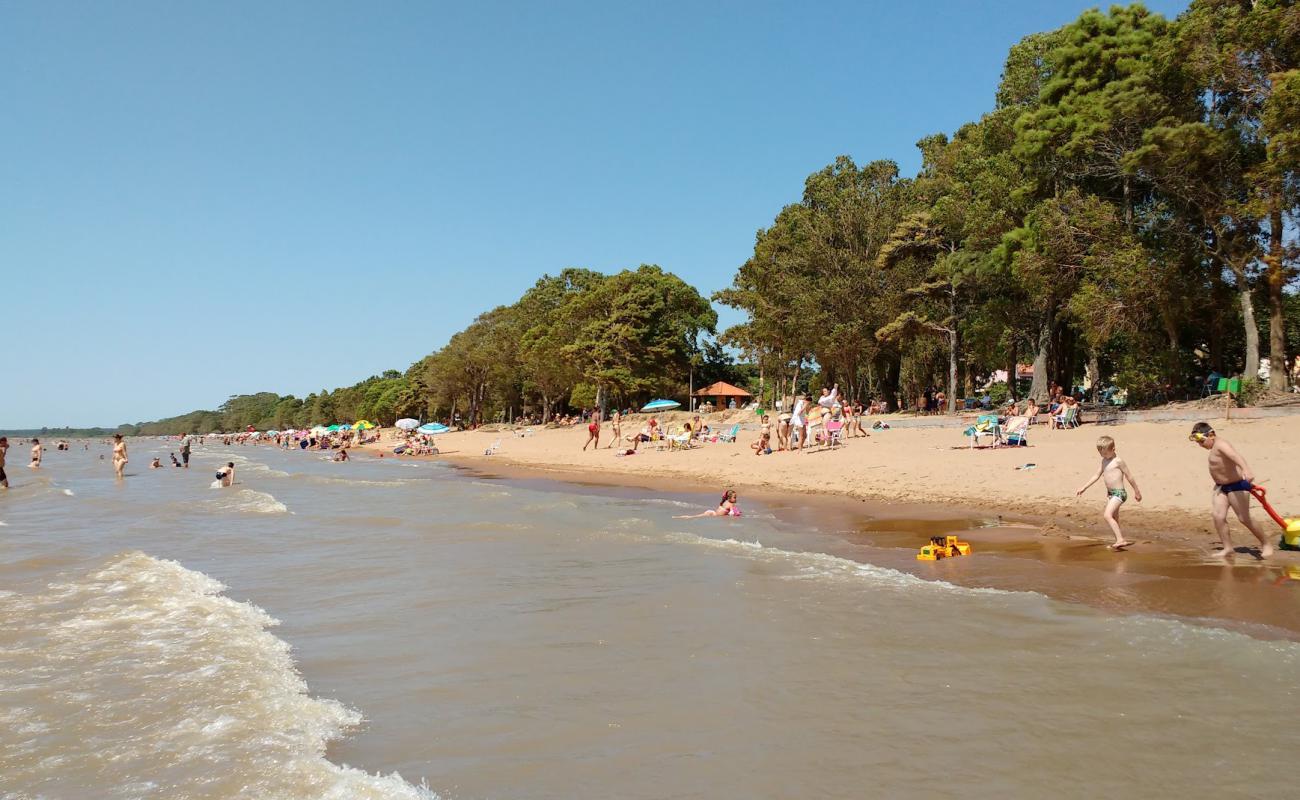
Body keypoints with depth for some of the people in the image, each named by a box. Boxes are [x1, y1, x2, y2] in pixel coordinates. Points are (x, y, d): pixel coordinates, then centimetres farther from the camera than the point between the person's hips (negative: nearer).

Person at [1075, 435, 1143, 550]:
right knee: (1114, 519, 13)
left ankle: (1120, 539, -23)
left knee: (1107, 515, -22)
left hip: (1119, 493, -9)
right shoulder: (1104, 461, 12)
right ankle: (1119, 541, 22)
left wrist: (1137, 491, 0)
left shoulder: (1118, 461, -10)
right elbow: (1097, 475, 17)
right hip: (1110, 493, 9)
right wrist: (1084, 487, 13)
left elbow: (1129, 476, -5)